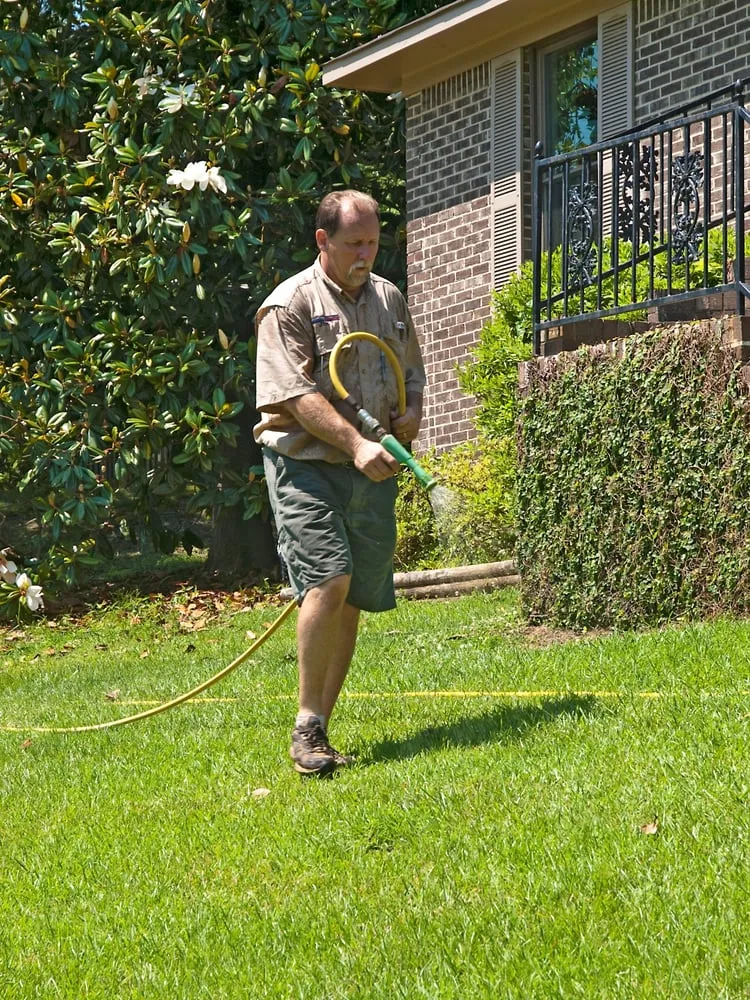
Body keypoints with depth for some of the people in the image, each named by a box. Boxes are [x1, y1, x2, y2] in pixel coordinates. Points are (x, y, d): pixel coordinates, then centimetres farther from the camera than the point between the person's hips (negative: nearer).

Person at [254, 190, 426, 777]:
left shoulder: (388, 299, 16)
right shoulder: (289, 304, -5)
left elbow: (413, 371, 28)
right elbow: (297, 393, -15)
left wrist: (411, 412, 6)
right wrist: (356, 444, -24)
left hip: (373, 474, 6)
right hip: (307, 465, -6)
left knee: (353, 600, 4)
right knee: (329, 580, -21)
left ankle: (319, 733, 12)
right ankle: (308, 726, -10)